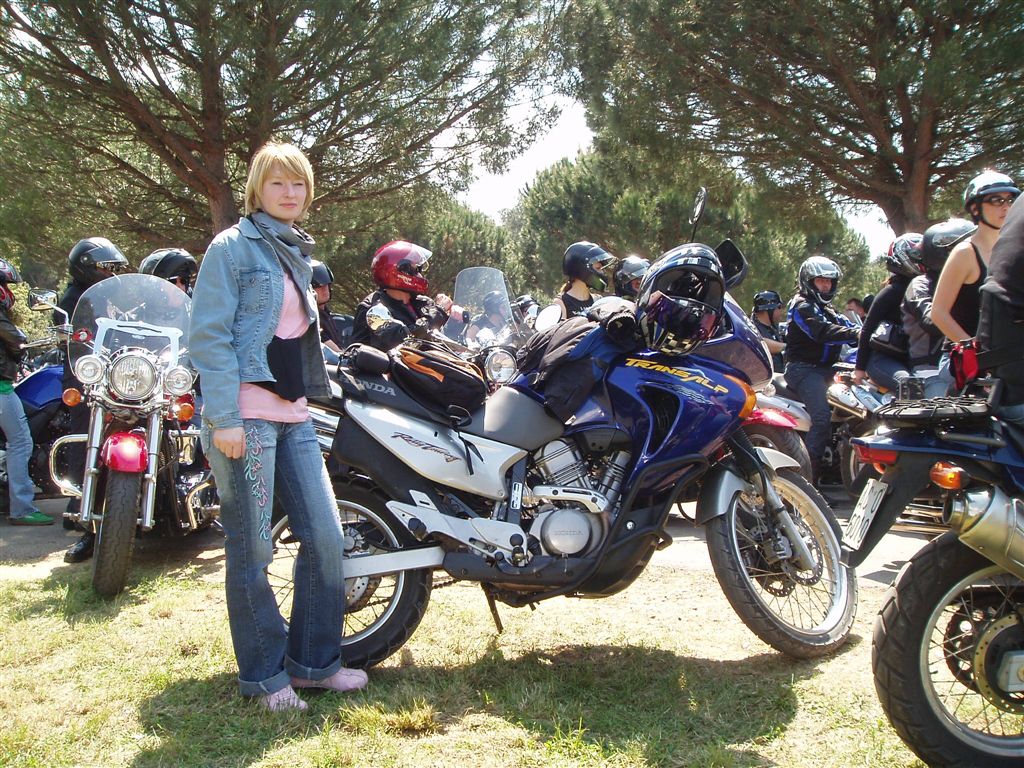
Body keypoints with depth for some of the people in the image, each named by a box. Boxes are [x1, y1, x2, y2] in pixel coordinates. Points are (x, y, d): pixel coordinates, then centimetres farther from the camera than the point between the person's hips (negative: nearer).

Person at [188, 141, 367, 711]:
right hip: (245, 418, -7)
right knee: (253, 551, 1)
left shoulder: (299, 253, 19)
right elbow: (209, 335, -11)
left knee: (326, 538, 4)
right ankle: (265, 674, 14)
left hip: (295, 417, 7)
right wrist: (225, 417, -18)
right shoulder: (233, 247, -4)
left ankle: (313, 661, 18)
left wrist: (320, 384, 21)